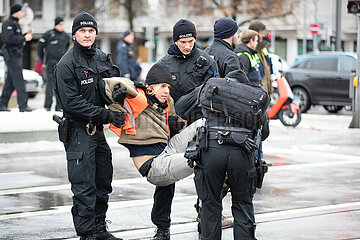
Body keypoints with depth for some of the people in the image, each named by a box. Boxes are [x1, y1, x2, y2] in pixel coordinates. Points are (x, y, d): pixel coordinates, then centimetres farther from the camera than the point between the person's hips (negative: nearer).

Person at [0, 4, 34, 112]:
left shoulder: (15, 23, 20)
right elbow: (9, 38, -23)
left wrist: (27, 34, 11)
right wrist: (24, 38, -20)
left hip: (17, 54, 10)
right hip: (12, 55, -10)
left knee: (10, 82, 11)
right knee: (19, 81, -12)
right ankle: (23, 105, -14)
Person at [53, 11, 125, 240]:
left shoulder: (103, 58, 9)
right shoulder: (66, 65, -13)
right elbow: (72, 103, -18)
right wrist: (106, 114, -21)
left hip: (97, 129, 8)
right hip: (78, 130, -8)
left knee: (104, 182, 14)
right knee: (84, 186, -6)